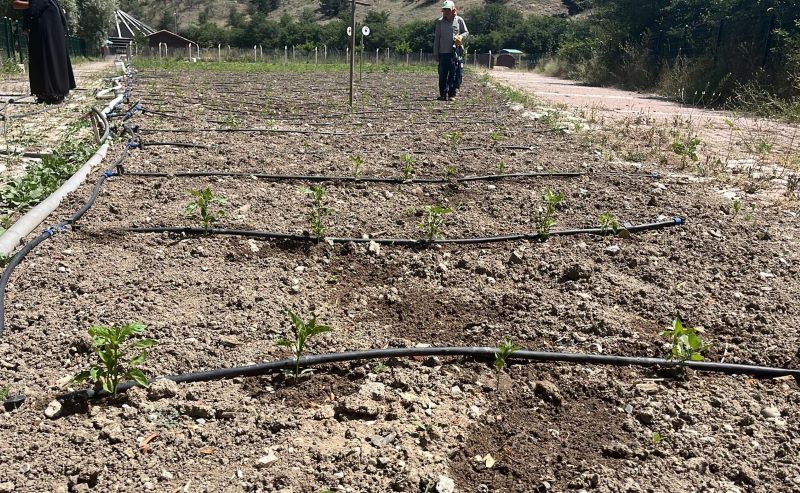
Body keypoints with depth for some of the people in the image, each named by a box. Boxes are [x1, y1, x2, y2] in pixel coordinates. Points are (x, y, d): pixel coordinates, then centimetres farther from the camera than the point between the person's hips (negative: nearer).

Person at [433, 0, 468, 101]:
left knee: (454, 74, -2)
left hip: (455, 51, -1)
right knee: (442, 74, 2)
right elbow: (436, 38, 9)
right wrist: (435, 53, 6)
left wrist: (461, 37, -11)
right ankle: (443, 94, 10)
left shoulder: (459, 20, 4)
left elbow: (466, 32, 12)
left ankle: (451, 94, 3)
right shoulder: (440, 22, 7)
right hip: (443, 52, 1)